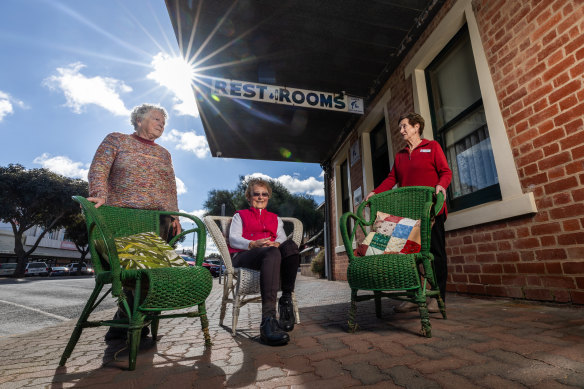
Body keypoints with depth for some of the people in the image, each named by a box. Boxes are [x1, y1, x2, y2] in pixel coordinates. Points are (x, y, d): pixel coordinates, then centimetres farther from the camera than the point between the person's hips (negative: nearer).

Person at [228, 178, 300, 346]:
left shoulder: (275, 218, 33)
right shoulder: (240, 215, 26)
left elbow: (282, 238, 15)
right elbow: (233, 239, 7)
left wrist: (276, 243, -12)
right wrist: (254, 244, -13)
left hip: (272, 253, 3)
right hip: (243, 256, -3)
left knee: (290, 245, -33)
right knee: (272, 254, -39)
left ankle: (286, 301, -32)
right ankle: (268, 319, -51)